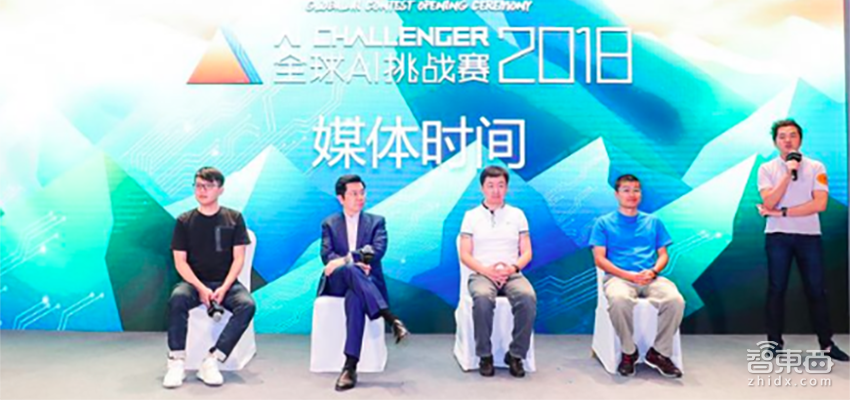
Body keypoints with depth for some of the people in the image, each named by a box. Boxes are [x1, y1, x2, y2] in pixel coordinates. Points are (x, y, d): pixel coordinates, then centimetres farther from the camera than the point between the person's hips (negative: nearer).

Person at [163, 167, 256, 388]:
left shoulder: (234, 218, 3)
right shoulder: (184, 221, 4)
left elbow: (238, 258, 0)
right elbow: (180, 261, -1)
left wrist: (224, 288, -16)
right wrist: (201, 288, -17)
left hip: (226, 283, 0)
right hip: (195, 282, 0)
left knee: (247, 305, -30)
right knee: (177, 299, -33)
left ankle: (211, 362, -31)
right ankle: (176, 363, -25)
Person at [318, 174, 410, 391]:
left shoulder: (376, 221, 12)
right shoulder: (329, 224, 15)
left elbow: (377, 250, -7)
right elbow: (327, 255, -1)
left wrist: (345, 260, -21)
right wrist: (353, 264, -21)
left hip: (366, 281, -1)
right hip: (337, 282, 1)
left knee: (354, 299, -39)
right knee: (351, 270, -38)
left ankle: (350, 366, -42)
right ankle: (391, 319, -43)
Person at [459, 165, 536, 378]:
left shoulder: (517, 214, 15)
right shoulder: (471, 216, 11)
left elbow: (526, 252, 11)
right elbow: (465, 255, 4)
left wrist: (513, 267, -10)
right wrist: (487, 270, -13)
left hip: (512, 274, 2)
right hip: (482, 274, -1)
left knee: (528, 297, -32)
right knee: (482, 298, -36)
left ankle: (516, 355, -15)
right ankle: (485, 356, -18)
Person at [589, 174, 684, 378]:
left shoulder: (653, 221, 22)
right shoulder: (604, 223, 12)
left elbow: (663, 255, 17)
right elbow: (599, 259, 2)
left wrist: (653, 271, -7)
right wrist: (630, 275, -11)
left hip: (650, 278, 3)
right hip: (618, 277, -2)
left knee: (676, 300, -30)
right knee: (619, 300, -38)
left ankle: (659, 352, -10)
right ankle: (629, 352, -14)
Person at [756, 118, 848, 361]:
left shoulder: (816, 167, 3)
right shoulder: (767, 169, 2)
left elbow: (820, 204, -9)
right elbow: (769, 203, -11)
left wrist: (781, 212, -12)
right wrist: (788, 174, -17)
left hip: (809, 235, 1)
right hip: (777, 235, 0)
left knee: (816, 290, 5)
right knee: (776, 289, 3)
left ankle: (826, 344, 14)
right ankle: (775, 341, 10)